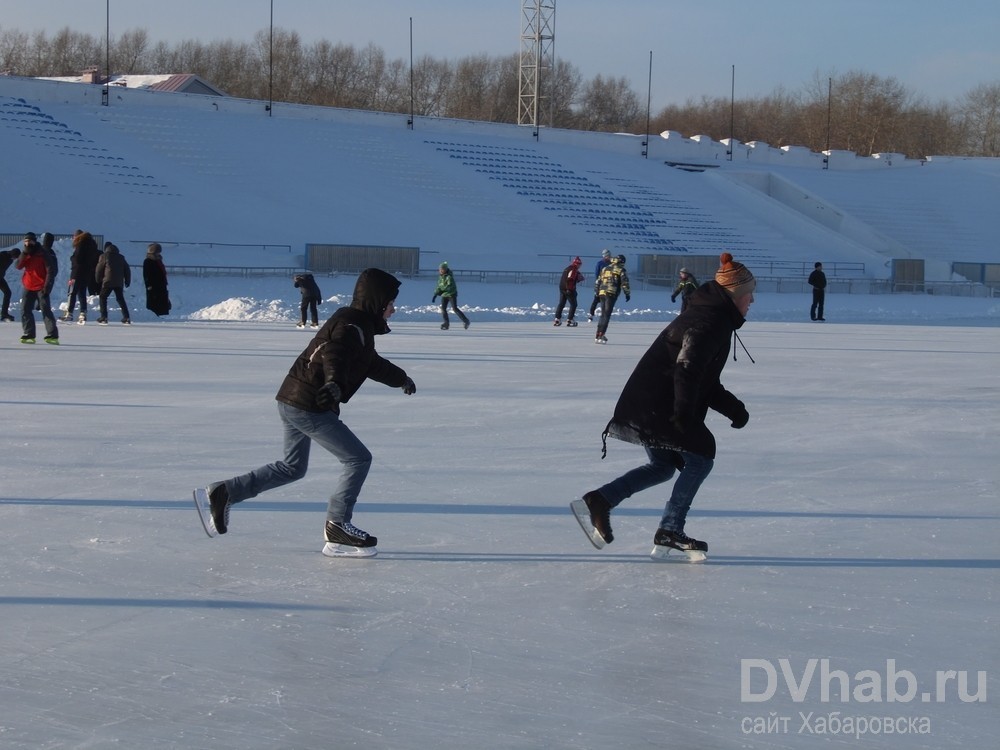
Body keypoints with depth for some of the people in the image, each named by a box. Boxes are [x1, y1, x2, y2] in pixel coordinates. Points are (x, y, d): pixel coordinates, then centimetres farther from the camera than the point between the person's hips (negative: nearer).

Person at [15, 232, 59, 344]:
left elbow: (49, 270, -9)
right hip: (29, 287, 6)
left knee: (46, 310, -12)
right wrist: (25, 253, -16)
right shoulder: (25, 254, 9)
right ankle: (28, 335, 9)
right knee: (25, 310, 2)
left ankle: (52, 335, -14)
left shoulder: (42, 254, -7)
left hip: (41, 287, -6)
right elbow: (18, 266, -3)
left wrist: (47, 285, -16)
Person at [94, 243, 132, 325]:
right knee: (120, 299, 14)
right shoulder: (121, 257, 14)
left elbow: (99, 269, 3)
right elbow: (127, 269, 15)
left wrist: (98, 280, 15)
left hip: (108, 281, -4)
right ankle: (126, 318, 7)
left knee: (103, 298, 7)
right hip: (119, 282, 4)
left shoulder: (104, 256, 1)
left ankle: (104, 318, -4)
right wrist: (127, 281, 19)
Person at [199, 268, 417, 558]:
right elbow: (334, 354, -35)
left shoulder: (360, 326, 19)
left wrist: (401, 378, 55)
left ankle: (225, 492, 19)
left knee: (293, 467, 22)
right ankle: (337, 526, -5)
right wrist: (335, 384, -55)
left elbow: (373, 364, 38)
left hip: (292, 400, 11)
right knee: (358, 459, -6)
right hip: (309, 406, -11)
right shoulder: (351, 326, -14)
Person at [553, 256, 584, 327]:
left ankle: (557, 319, 11)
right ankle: (569, 320, -3)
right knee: (573, 304, 0)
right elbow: (570, 279, -21)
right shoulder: (573, 269, -11)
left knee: (561, 303, 13)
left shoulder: (567, 268, 18)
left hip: (562, 288, 9)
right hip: (569, 289, -9)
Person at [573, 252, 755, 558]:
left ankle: (599, 500, 10)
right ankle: (669, 532, 2)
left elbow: (706, 380, 23)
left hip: (643, 404, 10)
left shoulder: (713, 317, 20)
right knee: (700, 458, 0)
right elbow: (688, 367, -27)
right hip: (658, 405, -10)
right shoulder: (712, 321, -14)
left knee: (663, 466, 20)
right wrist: (684, 416, -26)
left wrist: (733, 407, 13)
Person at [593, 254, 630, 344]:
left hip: (602, 293, 6)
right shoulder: (621, 270, 3)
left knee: (603, 314, 16)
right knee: (606, 315, -6)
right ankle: (601, 336, -13)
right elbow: (624, 282, -5)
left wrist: (597, 292, 30)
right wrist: (627, 293, 0)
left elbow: (598, 281, 23)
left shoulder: (605, 269, 22)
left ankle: (598, 335, 17)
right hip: (612, 294, -6)